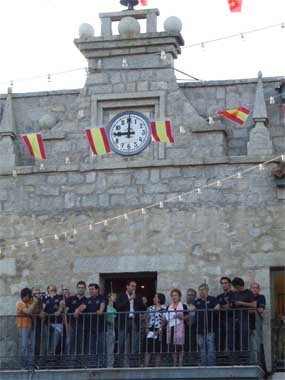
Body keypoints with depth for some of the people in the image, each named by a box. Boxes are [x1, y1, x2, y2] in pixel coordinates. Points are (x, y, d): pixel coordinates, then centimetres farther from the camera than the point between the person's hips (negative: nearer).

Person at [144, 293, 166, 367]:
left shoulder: (164, 309, 1)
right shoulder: (150, 308, 15)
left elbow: (164, 320, -5)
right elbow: (147, 319, 16)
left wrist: (160, 330, -14)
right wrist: (147, 328, 2)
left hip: (158, 332, -3)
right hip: (150, 332, 3)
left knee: (158, 352, 3)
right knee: (148, 351, -3)